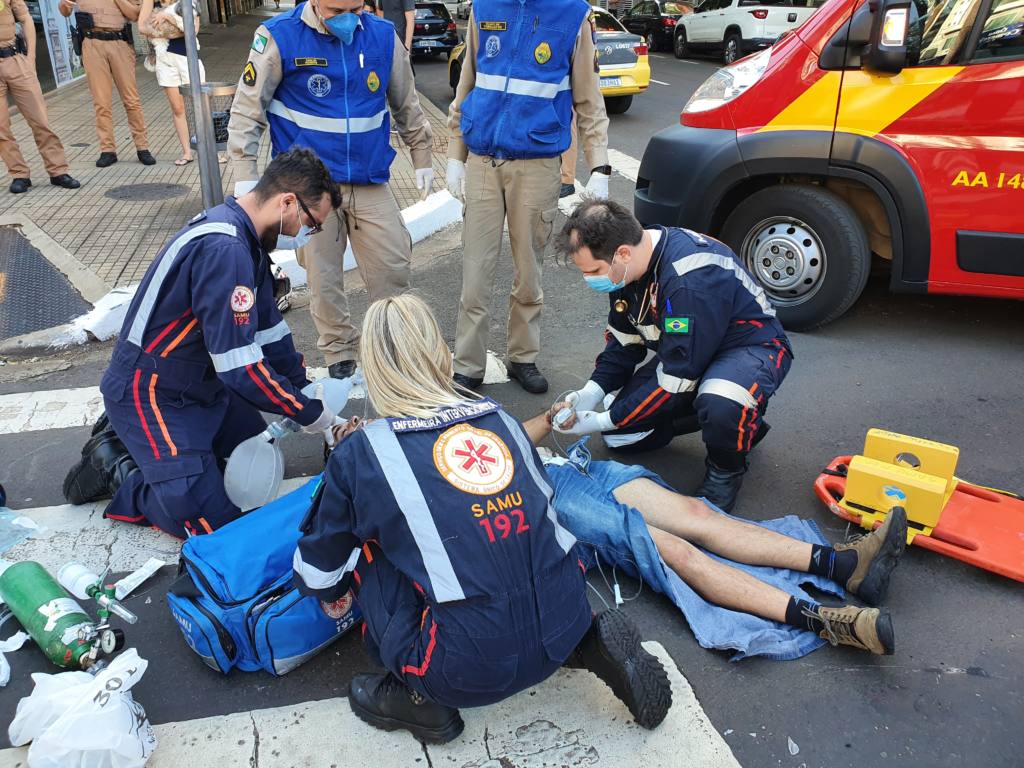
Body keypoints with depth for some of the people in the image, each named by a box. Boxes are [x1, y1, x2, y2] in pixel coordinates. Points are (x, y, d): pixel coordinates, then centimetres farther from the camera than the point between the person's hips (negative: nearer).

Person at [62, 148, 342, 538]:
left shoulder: (245, 237, 2)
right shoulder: (224, 249, -30)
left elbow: (269, 327, 10)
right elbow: (240, 367, -29)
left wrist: (305, 392, 6)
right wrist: (308, 412, -16)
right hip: (151, 396, -10)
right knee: (211, 523, -14)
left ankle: (131, 440, 19)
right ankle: (114, 466, 6)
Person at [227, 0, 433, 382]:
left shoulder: (383, 36, -1)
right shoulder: (279, 37, -9)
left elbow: (406, 104, 13)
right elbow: (246, 111, -6)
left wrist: (421, 157, 19)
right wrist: (245, 178, -10)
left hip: (371, 182, 2)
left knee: (393, 268, 3)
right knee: (323, 278, 3)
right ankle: (340, 352, 22)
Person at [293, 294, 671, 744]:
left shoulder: (362, 453, -2)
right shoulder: (499, 418, 9)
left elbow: (318, 565, 11)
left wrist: (329, 593, 35)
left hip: (474, 672, -4)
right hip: (563, 629, 4)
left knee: (367, 546, 13)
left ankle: (421, 698, 12)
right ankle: (590, 643, 13)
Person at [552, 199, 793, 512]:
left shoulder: (691, 280, -36)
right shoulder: (627, 265, -10)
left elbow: (677, 378, -31)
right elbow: (624, 340, 5)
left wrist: (603, 421, -24)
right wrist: (592, 392, -11)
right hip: (682, 351, 8)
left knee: (720, 406, -42)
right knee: (621, 437, 0)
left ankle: (726, 469, -7)